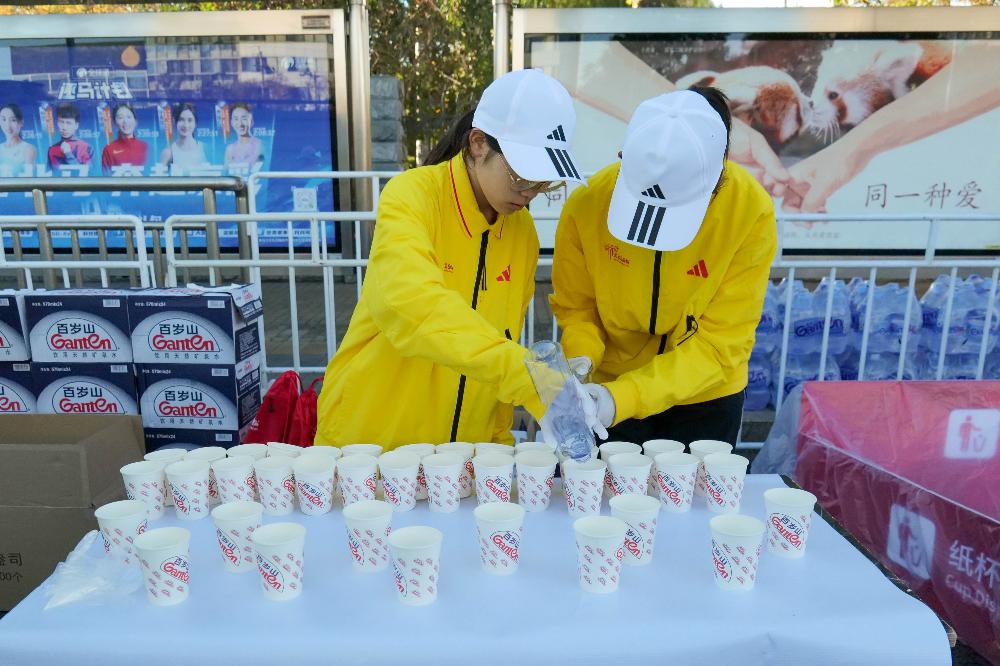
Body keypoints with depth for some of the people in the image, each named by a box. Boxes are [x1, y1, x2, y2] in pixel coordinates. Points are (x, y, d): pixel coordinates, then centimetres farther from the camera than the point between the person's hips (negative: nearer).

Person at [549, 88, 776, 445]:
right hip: (608, 391, 1)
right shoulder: (588, 201, -22)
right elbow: (574, 305, -7)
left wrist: (624, 397, -33)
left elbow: (721, 343, -23)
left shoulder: (751, 211, -25)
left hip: (705, 399, 0)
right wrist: (581, 356, -27)